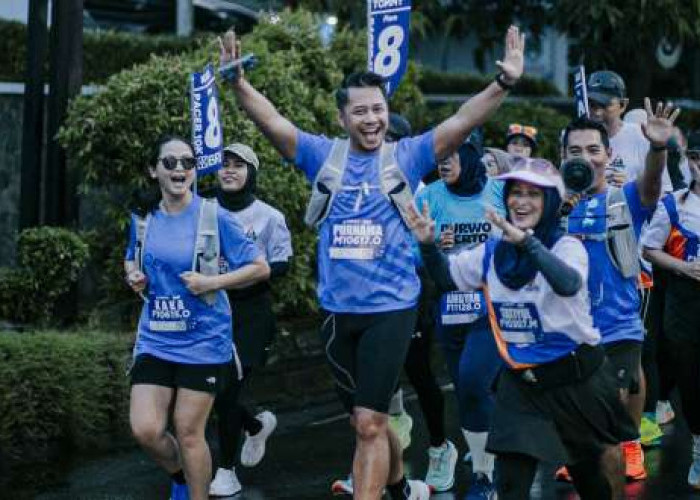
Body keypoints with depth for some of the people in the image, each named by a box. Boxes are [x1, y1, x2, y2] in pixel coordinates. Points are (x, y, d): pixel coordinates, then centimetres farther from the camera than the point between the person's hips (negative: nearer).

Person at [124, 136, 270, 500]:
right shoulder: (143, 217, 4)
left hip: (203, 342, -4)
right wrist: (133, 276, 0)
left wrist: (212, 282, -16)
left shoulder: (214, 217, -9)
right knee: (145, 430, -4)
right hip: (155, 339, 4)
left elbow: (260, 267, -5)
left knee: (188, 432, 0)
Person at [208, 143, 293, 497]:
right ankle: (256, 425, 35)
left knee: (226, 390, -10)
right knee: (211, 390, 3)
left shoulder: (268, 216, -2)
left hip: (250, 312, -4)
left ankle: (226, 471, 3)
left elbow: (281, 265, -4)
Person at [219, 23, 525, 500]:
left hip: (390, 309, -4)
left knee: (369, 423, -11)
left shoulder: (406, 156, -3)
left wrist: (503, 83, -27)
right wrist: (239, 83, -24)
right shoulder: (324, 155, 2)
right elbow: (272, 122, -8)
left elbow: (462, 123, -13)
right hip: (337, 311, 4)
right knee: (367, 420, 19)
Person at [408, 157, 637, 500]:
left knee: (590, 470, 14)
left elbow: (568, 284, -36)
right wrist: (428, 244, -3)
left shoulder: (567, 246, -13)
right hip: (520, 382, 3)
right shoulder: (493, 252, 3)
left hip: (575, 378, -3)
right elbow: (447, 278, 16)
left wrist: (527, 241, -47)